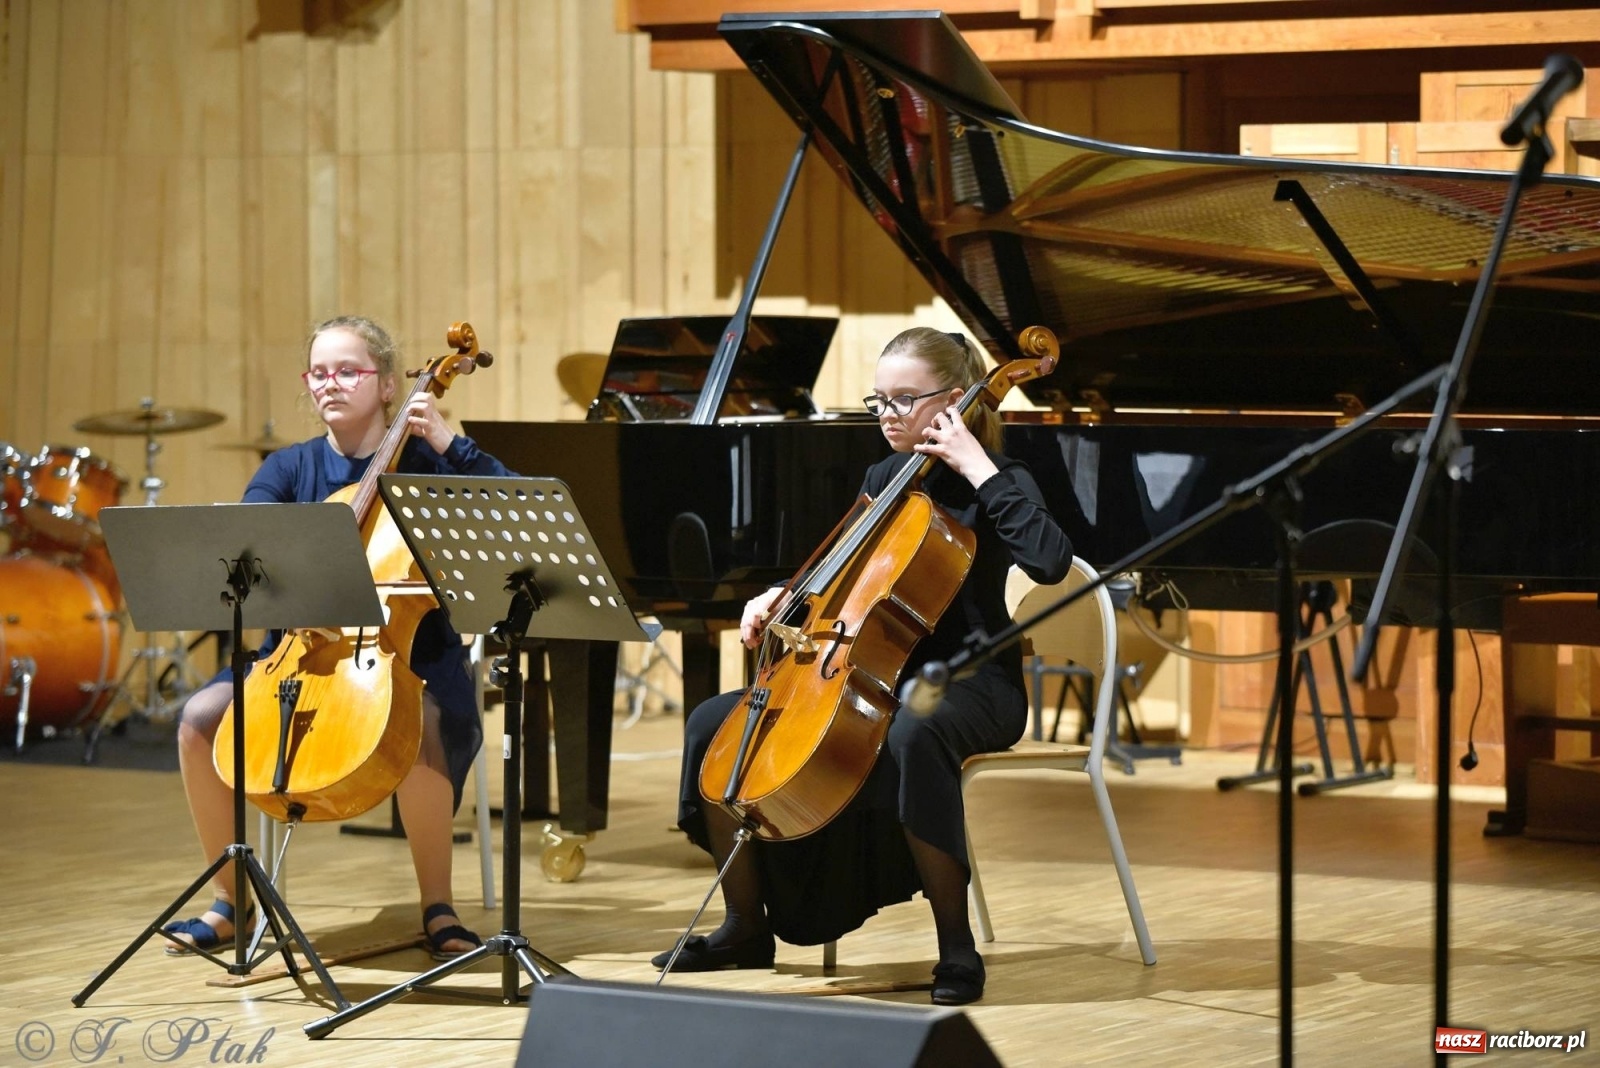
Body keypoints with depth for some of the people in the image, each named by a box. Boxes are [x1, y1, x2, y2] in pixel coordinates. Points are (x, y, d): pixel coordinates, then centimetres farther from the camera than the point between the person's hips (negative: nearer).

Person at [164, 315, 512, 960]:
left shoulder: (422, 462, 1)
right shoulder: (288, 469, 9)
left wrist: (451, 445, -19)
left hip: (407, 651, -3)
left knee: (417, 721, -37)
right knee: (200, 717, -19)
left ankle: (438, 909, -19)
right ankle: (228, 901, -3)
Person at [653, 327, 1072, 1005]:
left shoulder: (994, 482, -6)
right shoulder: (884, 479, 13)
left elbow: (1050, 561, -27)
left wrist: (980, 469, -23)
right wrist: (784, 596, 5)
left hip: (967, 684, -7)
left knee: (910, 739, -43)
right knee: (712, 725, -6)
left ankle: (957, 946, -30)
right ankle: (746, 928, 5)